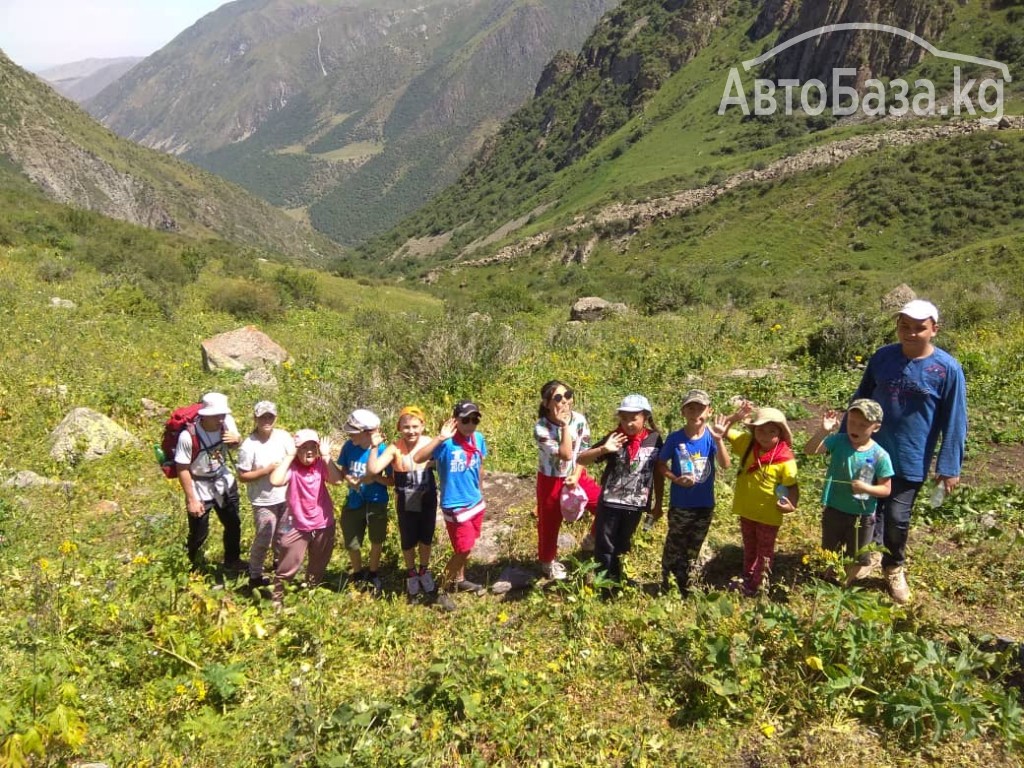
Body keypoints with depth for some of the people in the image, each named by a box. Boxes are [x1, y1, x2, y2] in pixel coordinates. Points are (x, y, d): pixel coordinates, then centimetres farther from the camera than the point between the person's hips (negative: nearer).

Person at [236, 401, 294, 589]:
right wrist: (267, 469, -23)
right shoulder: (248, 446, -19)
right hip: (263, 501, -5)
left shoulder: (284, 437, -8)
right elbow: (242, 476, -16)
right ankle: (255, 576, 25)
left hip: (285, 497, 5)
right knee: (263, 540, 5)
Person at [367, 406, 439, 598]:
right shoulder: (395, 448, -18)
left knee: (426, 538, 17)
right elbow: (373, 469, -25)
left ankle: (424, 571, 42)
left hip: (428, 500, 2)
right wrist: (374, 447, -33)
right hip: (406, 503, -2)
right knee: (408, 540, 14)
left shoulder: (430, 443, -10)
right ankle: (411, 574, 39)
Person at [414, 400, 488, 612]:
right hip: (455, 506, -6)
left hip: (475, 502, 7)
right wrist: (439, 438, -42)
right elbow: (418, 458, -36)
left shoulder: (478, 438, -4)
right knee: (463, 550, -2)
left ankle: (459, 579, 43)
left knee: (466, 547, 21)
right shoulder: (446, 443, -23)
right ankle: (443, 590, 16)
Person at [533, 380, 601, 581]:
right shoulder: (541, 428, -25)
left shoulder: (580, 420, -12)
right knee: (549, 522, 10)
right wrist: (564, 425, -31)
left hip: (577, 476, 4)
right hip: (551, 480, -3)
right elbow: (566, 455, -31)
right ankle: (547, 561, 36)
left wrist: (576, 476, -15)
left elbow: (584, 452, -4)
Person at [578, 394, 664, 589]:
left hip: (636, 505, 2)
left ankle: (616, 578, 37)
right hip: (610, 502, -2)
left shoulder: (654, 439, -6)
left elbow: (659, 473, 5)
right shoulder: (615, 438, -11)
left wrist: (658, 503, 9)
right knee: (604, 546, 5)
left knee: (621, 546, 20)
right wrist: (603, 449, -30)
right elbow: (581, 460, -13)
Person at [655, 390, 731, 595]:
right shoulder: (675, 438, -13)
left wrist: (719, 440, -36)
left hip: (705, 504, 2)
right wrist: (675, 479, -20)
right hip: (680, 504, -2)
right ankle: (667, 585, 29)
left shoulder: (711, 436, -11)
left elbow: (725, 465, -23)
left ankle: (684, 586, 38)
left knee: (692, 550, 19)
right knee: (674, 547, 11)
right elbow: (661, 464, -3)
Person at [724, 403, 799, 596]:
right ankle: (746, 579, 43)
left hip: (769, 514, -4)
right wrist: (736, 417, -27)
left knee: (764, 552, 17)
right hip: (746, 510, 5)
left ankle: (755, 586, 31)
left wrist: (792, 504, -31)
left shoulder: (786, 459, -21)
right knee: (749, 548, 26)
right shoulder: (747, 443, -10)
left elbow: (792, 486, -15)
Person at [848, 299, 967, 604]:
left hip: (910, 461, -2)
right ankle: (869, 556, 38)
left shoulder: (947, 369, -12)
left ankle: (895, 569, 32)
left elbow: (954, 422, -7)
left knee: (897, 519, 7)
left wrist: (949, 467, -8)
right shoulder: (882, 357, -3)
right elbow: (860, 399, 8)